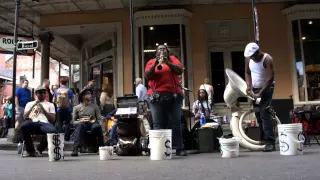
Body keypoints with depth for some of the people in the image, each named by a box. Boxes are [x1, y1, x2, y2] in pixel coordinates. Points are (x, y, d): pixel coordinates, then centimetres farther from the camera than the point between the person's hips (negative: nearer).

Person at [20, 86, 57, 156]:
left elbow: (53, 119, 11)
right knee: (23, 126, -38)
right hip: (33, 123, 0)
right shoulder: (30, 104, 26)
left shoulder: (50, 104, 23)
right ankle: (30, 150, -14)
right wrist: (33, 106, 2)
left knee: (53, 131, -37)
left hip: (45, 123, 0)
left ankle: (40, 148, -6)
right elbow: (25, 117, 11)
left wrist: (43, 109, 2)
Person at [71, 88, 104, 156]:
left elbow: (99, 119, 11)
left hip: (92, 123, 0)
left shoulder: (95, 106, 16)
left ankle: (102, 146, -25)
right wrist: (80, 121, -11)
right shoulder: (76, 108, 13)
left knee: (97, 126, -35)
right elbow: (73, 121, 9)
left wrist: (94, 121, -11)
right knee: (80, 125, -37)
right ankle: (76, 149, -44)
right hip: (81, 123, 0)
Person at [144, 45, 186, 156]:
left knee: (175, 122, 1)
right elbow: (147, 76, -1)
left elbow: (180, 70, -1)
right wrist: (155, 64, -13)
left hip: (174, 95, 1)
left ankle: (179, 148, 5)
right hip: (156, 96, 0)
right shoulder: (151, 62, 13)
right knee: (158, 124, -4)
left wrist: (167, 62, -12)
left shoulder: (172, 59, 14)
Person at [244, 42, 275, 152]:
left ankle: (270, 142, -15)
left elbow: (271, 78, -25)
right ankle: (263, 140, 22)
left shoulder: (267, 59, -22)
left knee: (264, 114, -17)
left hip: (266, 88, -6)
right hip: (255, 89, 6)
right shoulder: (248, 59, -5)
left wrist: (260, 93, -27)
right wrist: (248, 86, -9)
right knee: (258, 115, 9)